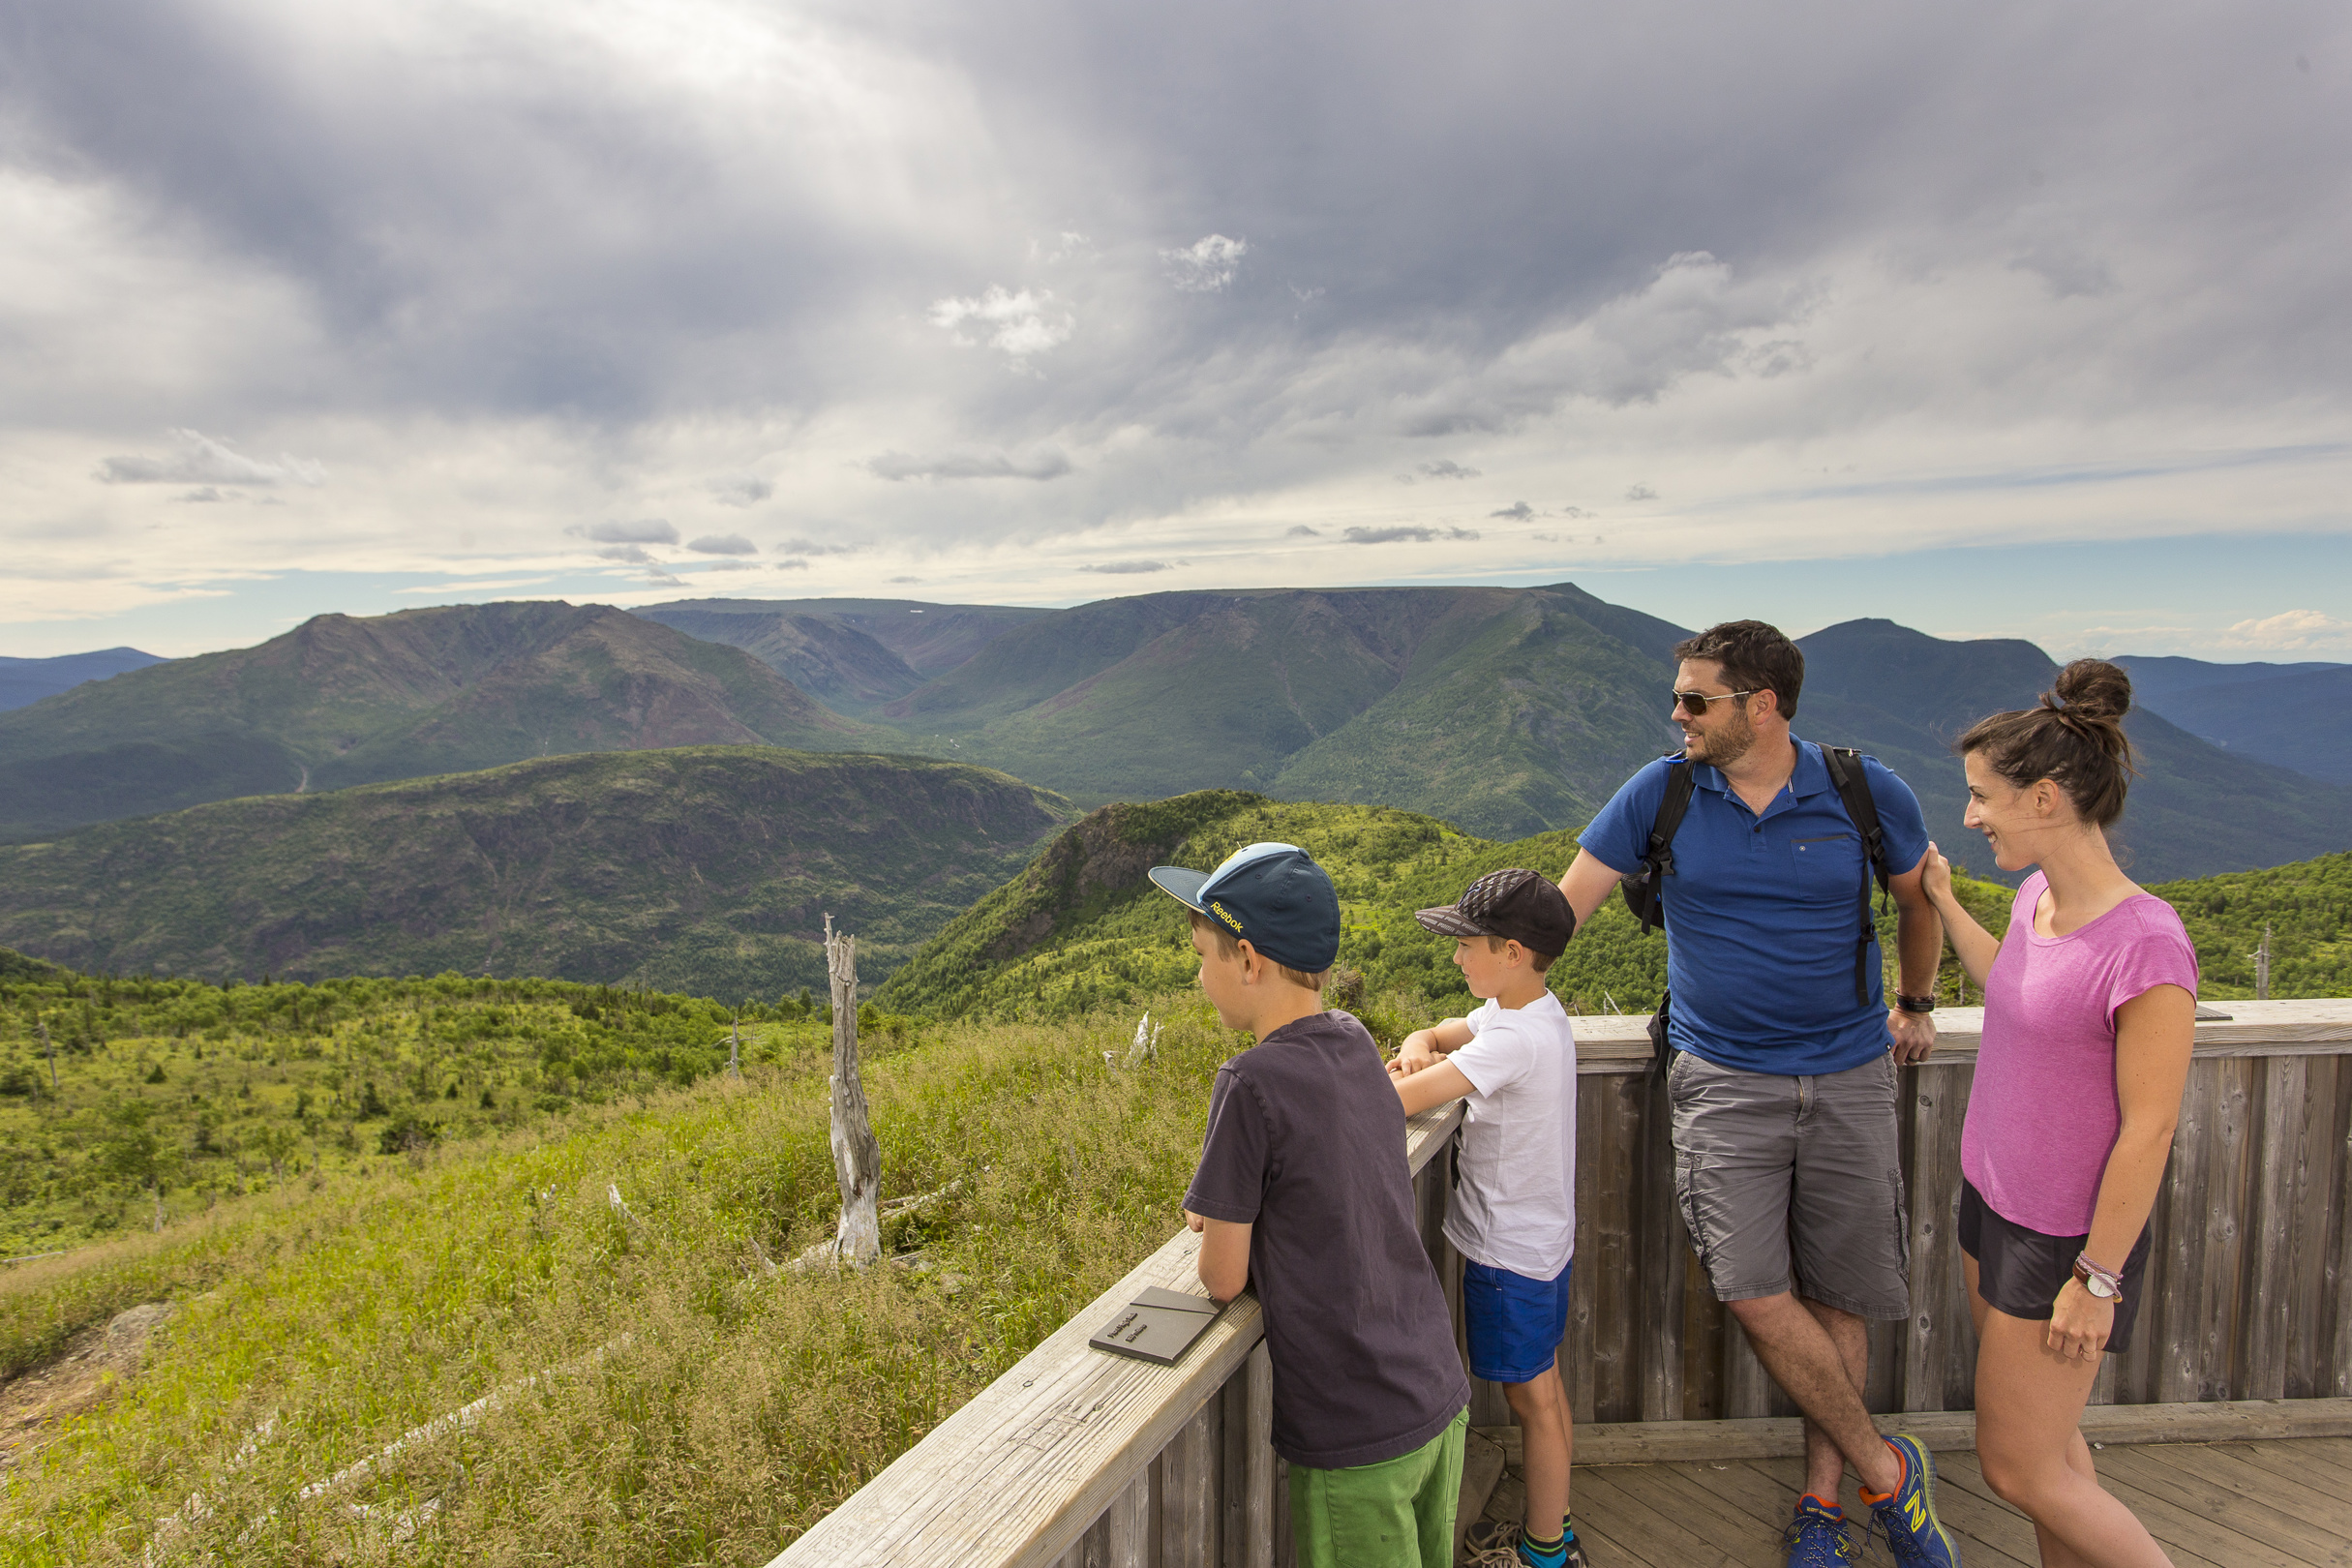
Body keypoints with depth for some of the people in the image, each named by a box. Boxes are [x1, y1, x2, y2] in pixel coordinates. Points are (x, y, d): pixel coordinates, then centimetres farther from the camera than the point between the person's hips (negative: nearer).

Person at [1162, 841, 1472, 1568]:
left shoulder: (1253, 1083, -23)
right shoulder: (1356, 1044, -1)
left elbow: (1223, 1279, -15)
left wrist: (1219, 1227, 5)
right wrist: (1230, 1208, 3)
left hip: (1357, 1436, -7)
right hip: (1441, 1397, 7)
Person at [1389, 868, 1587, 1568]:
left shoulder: (1515, 1038, -28)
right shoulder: (1536, 1011, 1)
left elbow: (1399, 1102, -34)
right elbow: (1437, 1034, 14)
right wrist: (1418, 1048, -6)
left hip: (1511, 1252, -9)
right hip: (1542, 1238, 9)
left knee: (1531, 1400, 7)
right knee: (1545, 1389, 20)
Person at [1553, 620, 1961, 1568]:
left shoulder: (1866, 793, -5)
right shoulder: (1659, 795, -6)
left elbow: (1920, 900, 14)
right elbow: (1560, 910, -6)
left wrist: (1915, 1007, 24)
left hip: (1849, 1078, 1)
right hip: (1723, 1083, 0)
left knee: (1839, 1297, 8)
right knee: (1755, 1295, -9)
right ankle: (1885, 1470, 14)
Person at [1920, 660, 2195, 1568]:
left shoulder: (2145, 946, -27)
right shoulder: (2038, 895, -3)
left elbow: (2148, 1129, -22)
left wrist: (2096, 1280, -15)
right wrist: (1941, 902, 24)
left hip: (2068, 1243, -8)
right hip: (1993, 1203, 8)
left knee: (2019, 1470, 7)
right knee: (2042, 1435, 22)